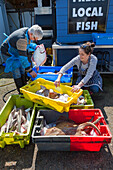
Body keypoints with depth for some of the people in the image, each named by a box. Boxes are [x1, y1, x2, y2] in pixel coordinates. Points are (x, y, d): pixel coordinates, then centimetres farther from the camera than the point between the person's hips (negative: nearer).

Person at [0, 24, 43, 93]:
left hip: (16, 52, 9)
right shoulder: (22, 38, -38)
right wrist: (30, 70, -31)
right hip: (8, 53, -9)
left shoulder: (28, 31, -12)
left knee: (22, 69, 10)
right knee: (16, 72, -8)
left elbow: (28, 44, 7)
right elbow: (22, 57, -36)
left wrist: (36, 47, -12)